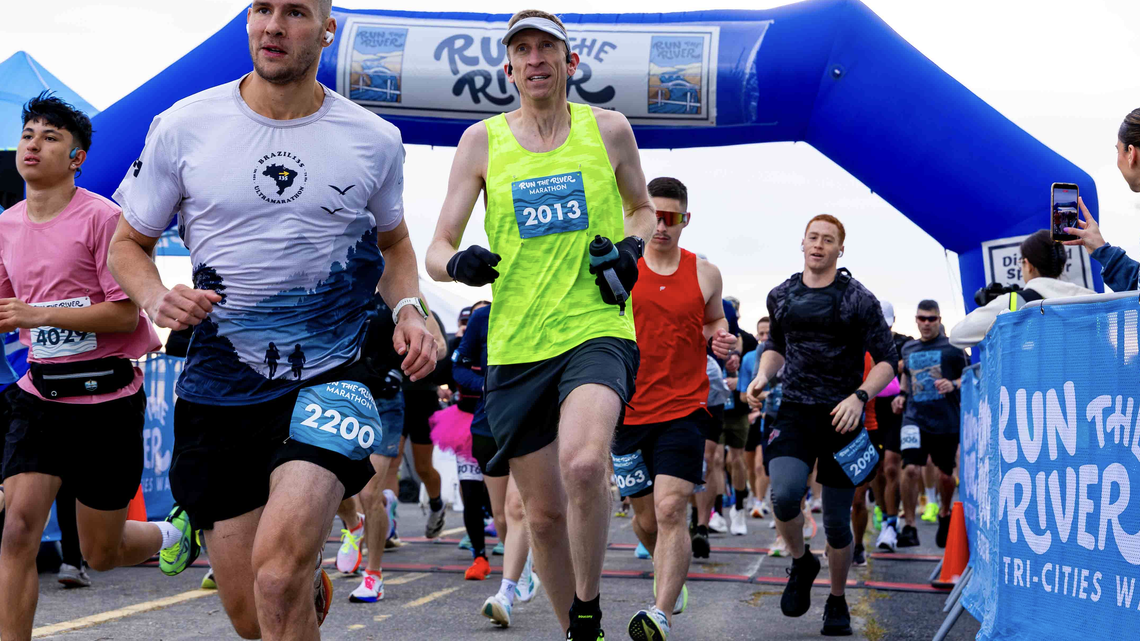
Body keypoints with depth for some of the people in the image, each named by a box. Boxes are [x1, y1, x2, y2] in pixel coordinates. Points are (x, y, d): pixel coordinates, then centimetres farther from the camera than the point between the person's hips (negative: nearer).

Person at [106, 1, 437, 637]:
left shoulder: (375, 140, 3)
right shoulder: (181, 127, 0)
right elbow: (127, 244, 10)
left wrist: (409, 308, 1)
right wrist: (156, 297, -12)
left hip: (334, 374, -1)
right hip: (222, 384, 2)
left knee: (278, 573, -26)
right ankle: (311, 585, 43)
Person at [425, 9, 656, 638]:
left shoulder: (608, 129, 6)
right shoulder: (481, 141, 5)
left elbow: (642, 208, 23)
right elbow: (436, 250, 5)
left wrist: (633, 246, 0)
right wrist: (457, 263, -19)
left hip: (597, 328, -2)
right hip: (515, 346, 2)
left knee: (583, 464, -30)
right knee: (544, 515, 6)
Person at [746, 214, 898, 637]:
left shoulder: (858, 299, -2)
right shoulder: (781, 296, 9)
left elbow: (887, 361, -2)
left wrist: (859, 396, -18)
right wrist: (763, 375, 6)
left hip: (841, 417, -2)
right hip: (794, 412, 2)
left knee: (836, 521, 4)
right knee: (784, 493, -24)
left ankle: (837, 602, 28)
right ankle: (801, 563, 6)